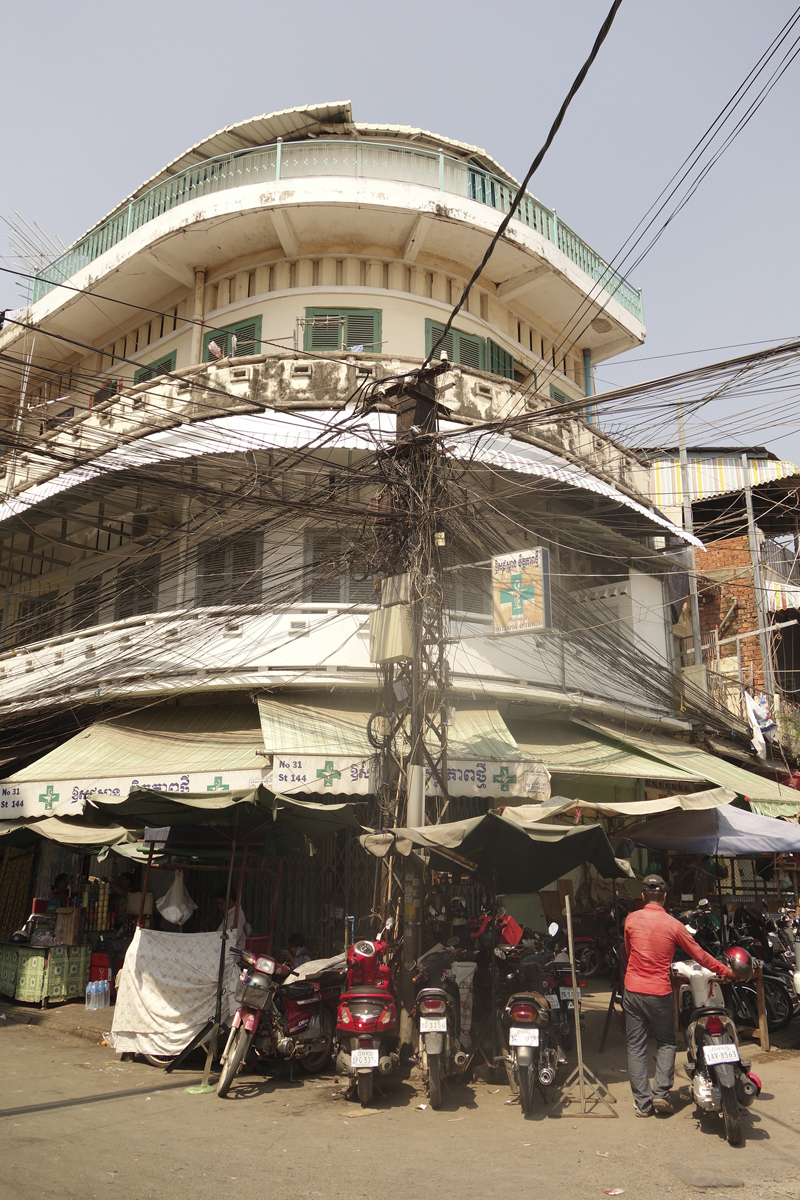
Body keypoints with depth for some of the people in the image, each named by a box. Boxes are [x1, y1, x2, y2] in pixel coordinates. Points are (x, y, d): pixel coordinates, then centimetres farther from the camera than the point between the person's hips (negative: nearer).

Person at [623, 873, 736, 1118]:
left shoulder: (632, 920, -3)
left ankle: (642, 1103, 8)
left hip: (633, 990, 1)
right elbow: (699, 955, 1)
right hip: (659, 992, -1)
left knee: (636, 1047, 7)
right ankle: (661, 1093, 8)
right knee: (666, 1043, 17)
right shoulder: (673, 925, -8)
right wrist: (725, 971, 17)